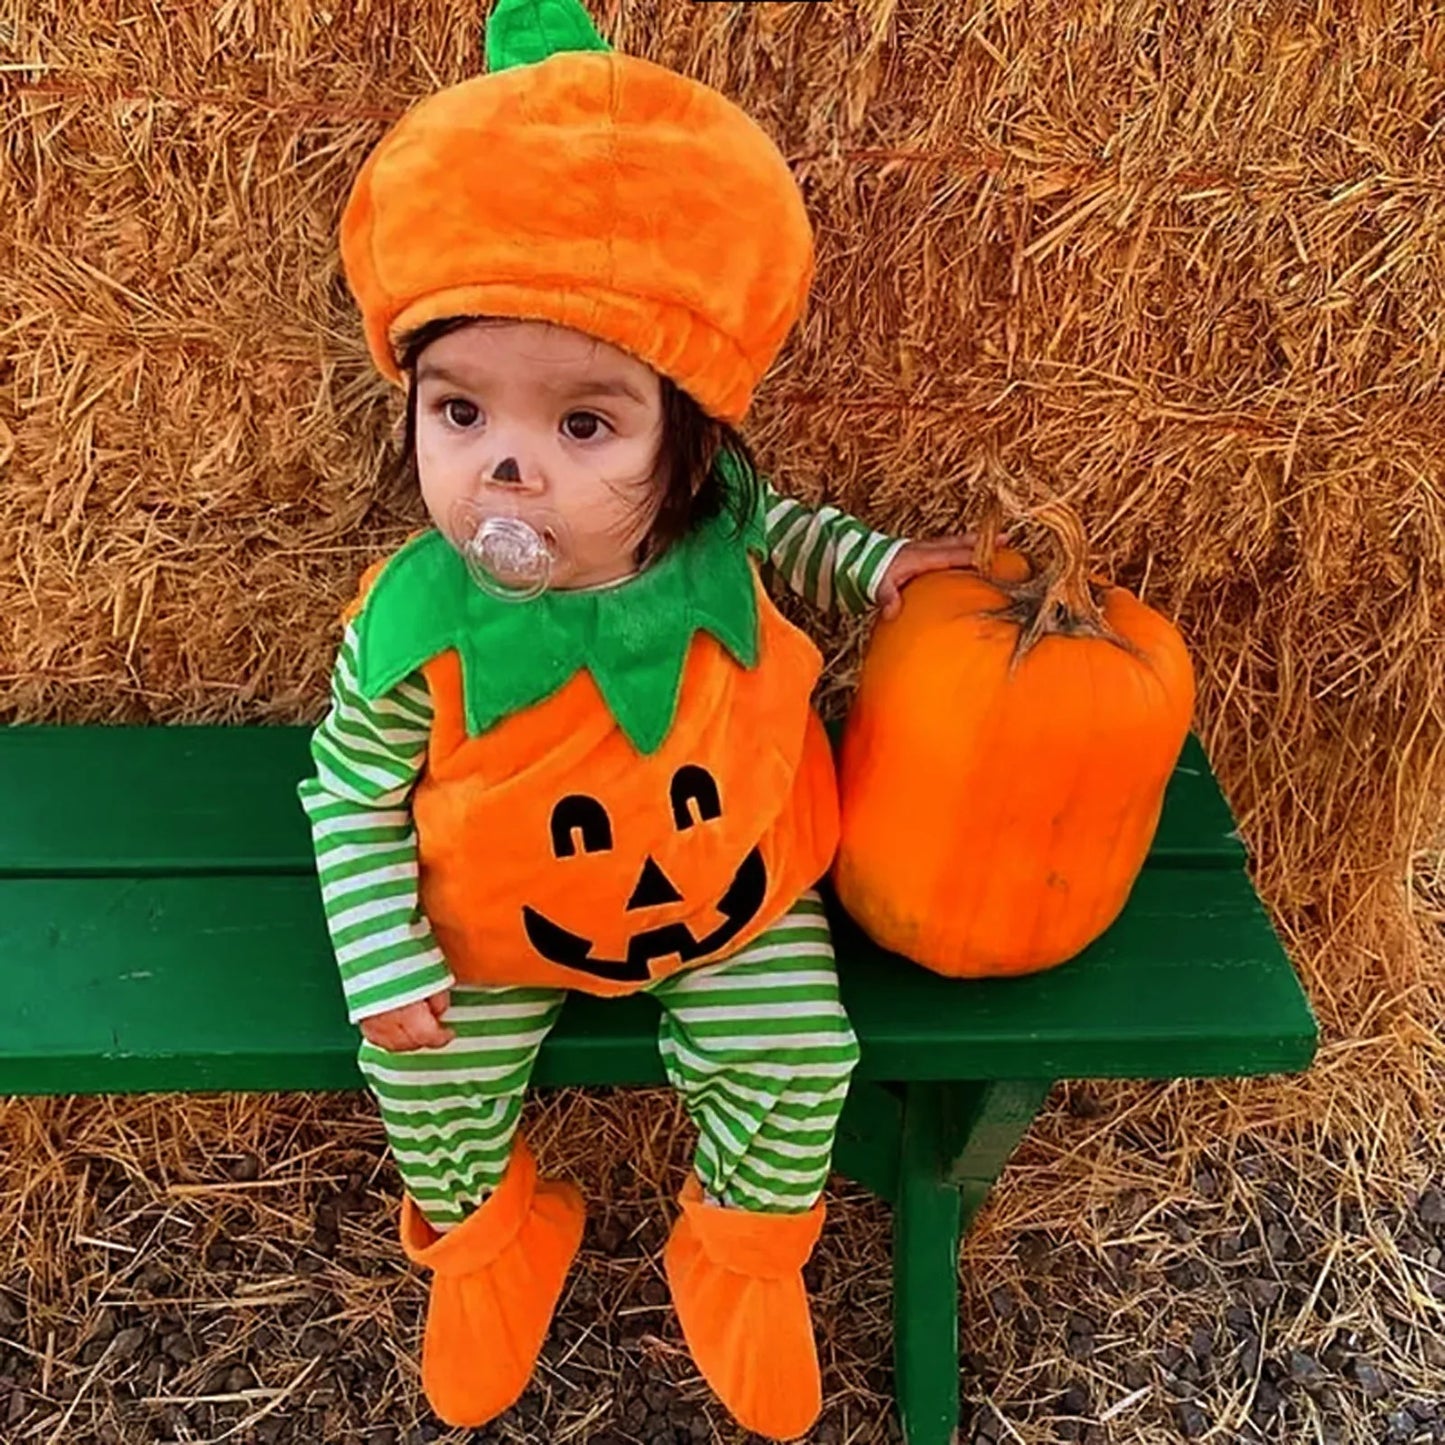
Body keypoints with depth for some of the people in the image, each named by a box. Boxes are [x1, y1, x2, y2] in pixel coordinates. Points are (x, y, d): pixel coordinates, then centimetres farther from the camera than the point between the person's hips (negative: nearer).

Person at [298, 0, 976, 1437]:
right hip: (498, 926, -1)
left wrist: (876, 568, -9)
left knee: (796, 1057, -4)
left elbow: (781, 530, 6)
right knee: (427, 1075, -1)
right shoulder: (413, 634, -31)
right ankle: (490, 1240, 37)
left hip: (732, 892, 2)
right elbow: (352, 793, -12)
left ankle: (738, 1260, 30)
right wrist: (385, 963, -15)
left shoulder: (714, 531, -23)